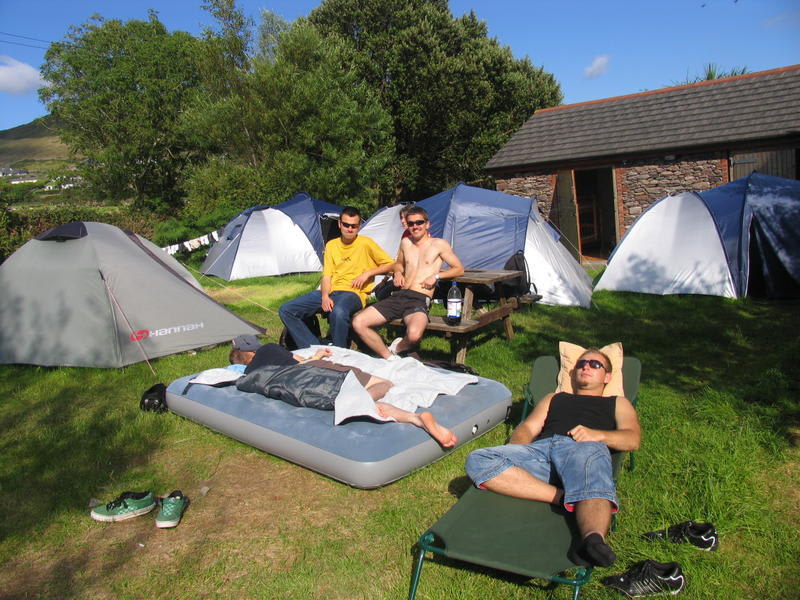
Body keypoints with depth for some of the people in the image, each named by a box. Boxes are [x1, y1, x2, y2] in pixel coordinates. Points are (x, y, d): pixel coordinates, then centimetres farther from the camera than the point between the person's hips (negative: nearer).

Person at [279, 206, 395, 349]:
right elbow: (326, 276, 9)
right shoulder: (331, 245, 14)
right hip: (331, 292, 6)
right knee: (286, 310, -9)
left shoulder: (366, 243, 0)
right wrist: (325, 296, -11)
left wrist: (367, 273, -11)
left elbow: (390, 264, 3)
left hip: (353, 293, -6)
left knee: (338, 312, -42)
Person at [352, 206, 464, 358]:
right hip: (398, 295, 5)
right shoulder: (406, 242, 18)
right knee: (358, 323, -14)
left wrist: (436, 276, -8)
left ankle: (396, 348, -2)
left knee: (414, 335, -39)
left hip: (419, 300, -5)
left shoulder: (439, 244, 5)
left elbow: (459, 269, 7)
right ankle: (389, 358, -3)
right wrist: (398, 273, 12)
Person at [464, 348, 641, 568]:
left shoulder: (617, 403, 34)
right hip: (541, 448, 3)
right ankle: (562, 496, -33)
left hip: (586, 448, -3)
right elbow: (527, 428, 25)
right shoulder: (554, 399, 40)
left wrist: (598, 435, -8)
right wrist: (515, 449, 0)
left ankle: (593, 540, -65)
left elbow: (633, 439, 14)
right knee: (477, 460, -26)